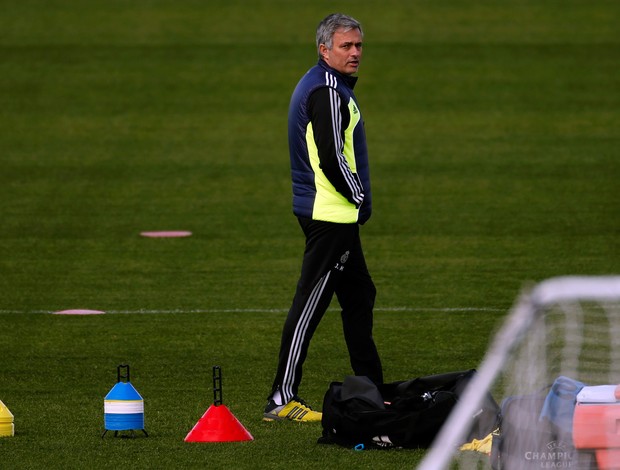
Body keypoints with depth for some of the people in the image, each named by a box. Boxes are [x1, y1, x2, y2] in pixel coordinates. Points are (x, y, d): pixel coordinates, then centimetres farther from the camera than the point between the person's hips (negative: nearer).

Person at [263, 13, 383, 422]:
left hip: (332, 213, 11)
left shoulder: (319, 85, 16)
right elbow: (331, 158, -24)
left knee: (359, 296, 17)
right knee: (310, 304, -9)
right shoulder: (327, 91, -17)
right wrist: (360, 197, -11)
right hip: (332, 215, -11)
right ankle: (282, 400, -8)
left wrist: (357, 198, 15)